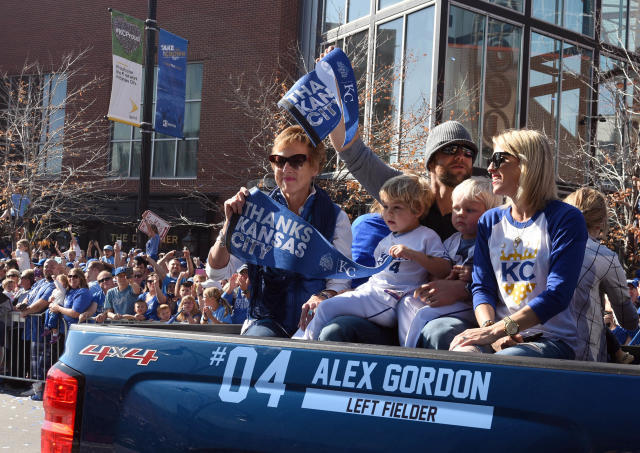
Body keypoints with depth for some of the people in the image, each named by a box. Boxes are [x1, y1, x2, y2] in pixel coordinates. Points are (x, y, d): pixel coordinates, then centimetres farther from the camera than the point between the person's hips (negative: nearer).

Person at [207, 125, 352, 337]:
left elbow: (340, 281, 0)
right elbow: (217, 272, 4)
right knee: (260, 340, -34)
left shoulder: (336, 217, 7)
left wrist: (323, 297, -23)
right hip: (267, 320, 0)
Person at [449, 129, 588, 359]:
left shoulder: (566, 219, -2)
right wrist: (489, 327, -15)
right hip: (501, 338, 3)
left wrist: (496, 330, -22)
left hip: (552, 339, -3)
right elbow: (482, 287, 9)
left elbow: (557, 295, -12)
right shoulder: (490, 221, 17)